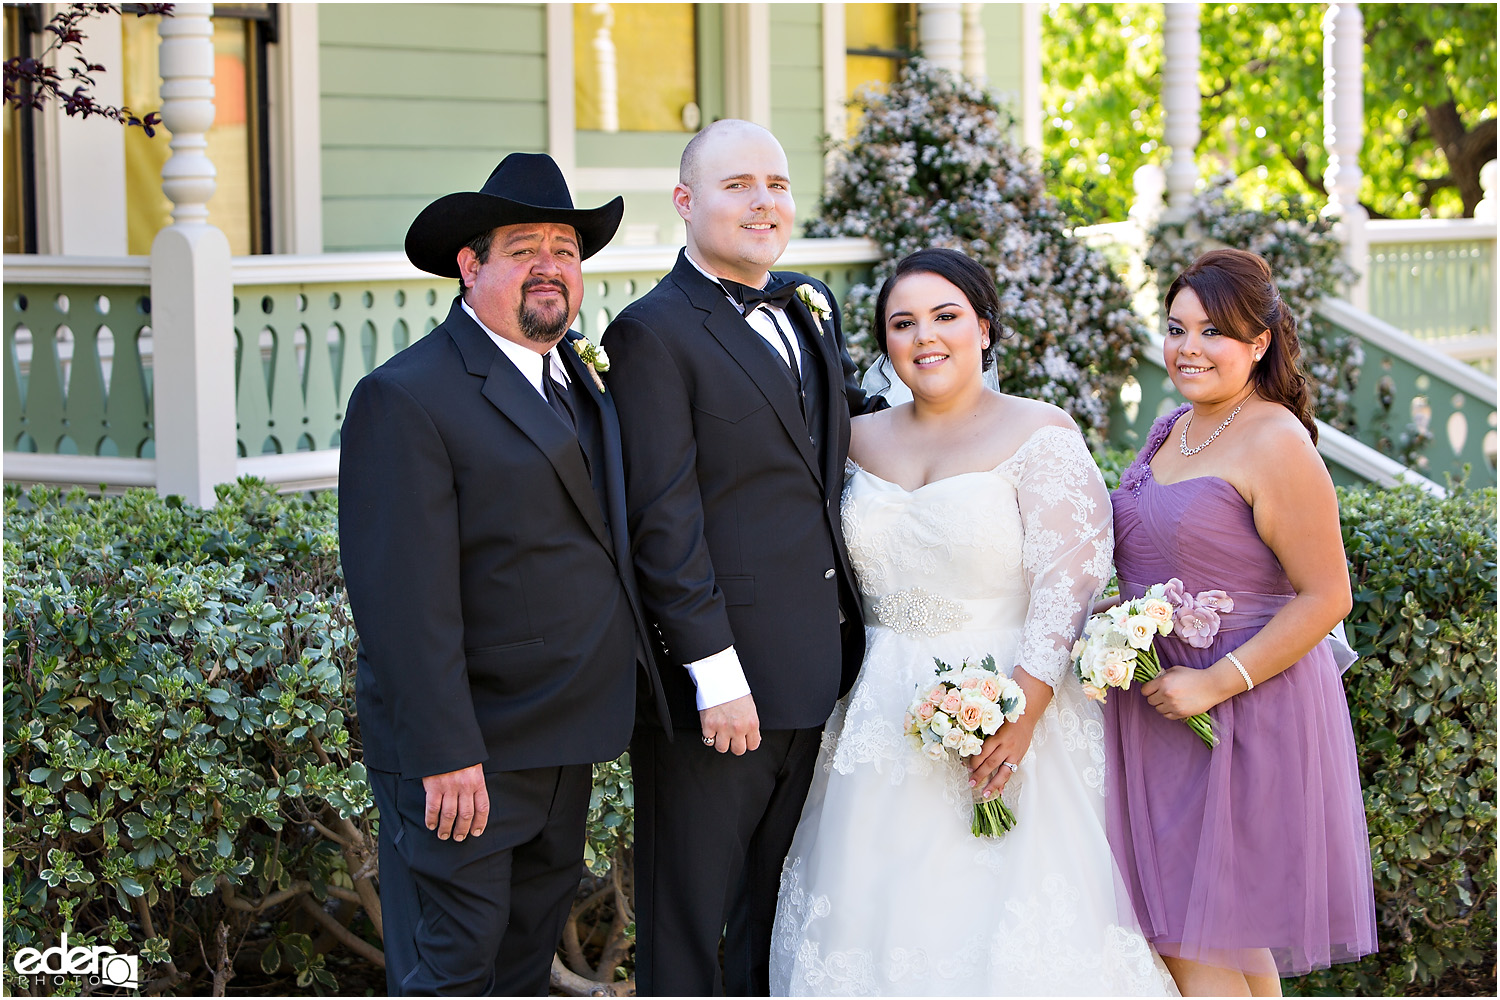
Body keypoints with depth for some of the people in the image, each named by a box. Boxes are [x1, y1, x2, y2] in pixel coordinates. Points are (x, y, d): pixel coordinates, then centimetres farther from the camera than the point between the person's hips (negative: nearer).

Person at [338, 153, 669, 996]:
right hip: (466, 754, -8)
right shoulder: (407, 398, -18)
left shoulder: (578, 371, 10)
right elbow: (405, 601, -22)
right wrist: (444, 757, -25)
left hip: (564, 745, 9)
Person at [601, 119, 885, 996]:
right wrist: (715, 675, -19)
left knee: (780, 919, 17)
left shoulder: (812, 307, 13)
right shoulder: (654, 333, -11)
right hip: (717, 685, -7)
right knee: (687, 929, 4)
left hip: (813, 675, 7)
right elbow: (665, 522, -16)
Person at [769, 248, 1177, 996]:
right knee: (879, 915, 6)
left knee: (998, 906, -3)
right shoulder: (862, 441, 10)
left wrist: (1023, 712, -22)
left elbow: (1067, 583, -13)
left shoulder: (1040, 435, -6)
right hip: (880, 725, 5)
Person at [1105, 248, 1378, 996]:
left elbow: (1325, 597, -18)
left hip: (1245, 711, -8)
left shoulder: (1274, 443, -16)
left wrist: (1216, 682, -20)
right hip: (1159, 708, 8)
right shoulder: (1172, 431, 10)